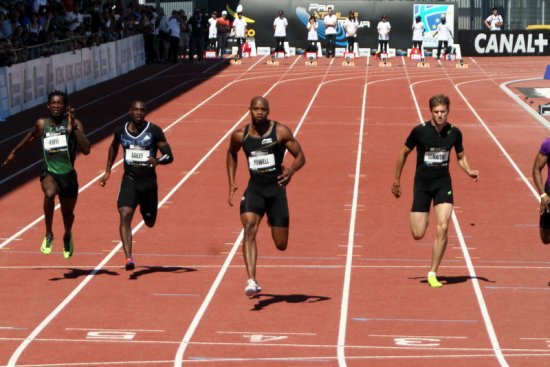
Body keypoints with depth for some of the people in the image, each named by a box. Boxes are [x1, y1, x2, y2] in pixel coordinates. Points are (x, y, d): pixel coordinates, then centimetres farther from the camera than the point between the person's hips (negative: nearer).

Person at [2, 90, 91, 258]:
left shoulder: (74, 123, -7)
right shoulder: (42, 124, 0)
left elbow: (86, 150, -18)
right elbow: (31, 136, 24)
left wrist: (74, 128, -27)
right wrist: (14, 151, 33)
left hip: (68, 175, 1)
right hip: (49, 172, -1)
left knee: (67, 212, 20)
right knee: (49, 194, -36)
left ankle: (68, 235, 56)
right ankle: (49, 235, -18)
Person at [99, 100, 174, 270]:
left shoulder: (154, 131, -9)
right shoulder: (121, 131, -1)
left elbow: (169, 156, -10)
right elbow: (113, 147, 22)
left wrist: (157, 160, -32)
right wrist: (108, 171, 19)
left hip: (149, 181, 0)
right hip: (129, 180, 0)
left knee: (149, 222, 15)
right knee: (125, 216, -20)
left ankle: (147, 213, 56)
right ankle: (128, 258, -25)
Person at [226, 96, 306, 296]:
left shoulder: (281, 131, -7)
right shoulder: (240, 135, 0)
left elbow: (300, 157, -5)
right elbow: (231, 154, 21)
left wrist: (291, 171, -27)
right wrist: (231, 183, 13)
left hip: (276, 188, -1)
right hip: (254, 188, 1)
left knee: (281, 245, 6)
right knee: (249, 229, -24)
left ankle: (274, 220, 44)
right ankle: (251, 281, -29)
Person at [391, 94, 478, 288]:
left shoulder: (454, 132, -4)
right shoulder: (420, 131, -11)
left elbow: (461, 156, 13)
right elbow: (404, 152, 3)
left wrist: (469, 171, -7)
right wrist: (397, 180, 7)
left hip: (443, 183, 1)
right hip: (422, 183, -1)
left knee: (442, 228, -15)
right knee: (418, 235, -3)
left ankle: (433, 273, -2)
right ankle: (422, 219, 37)